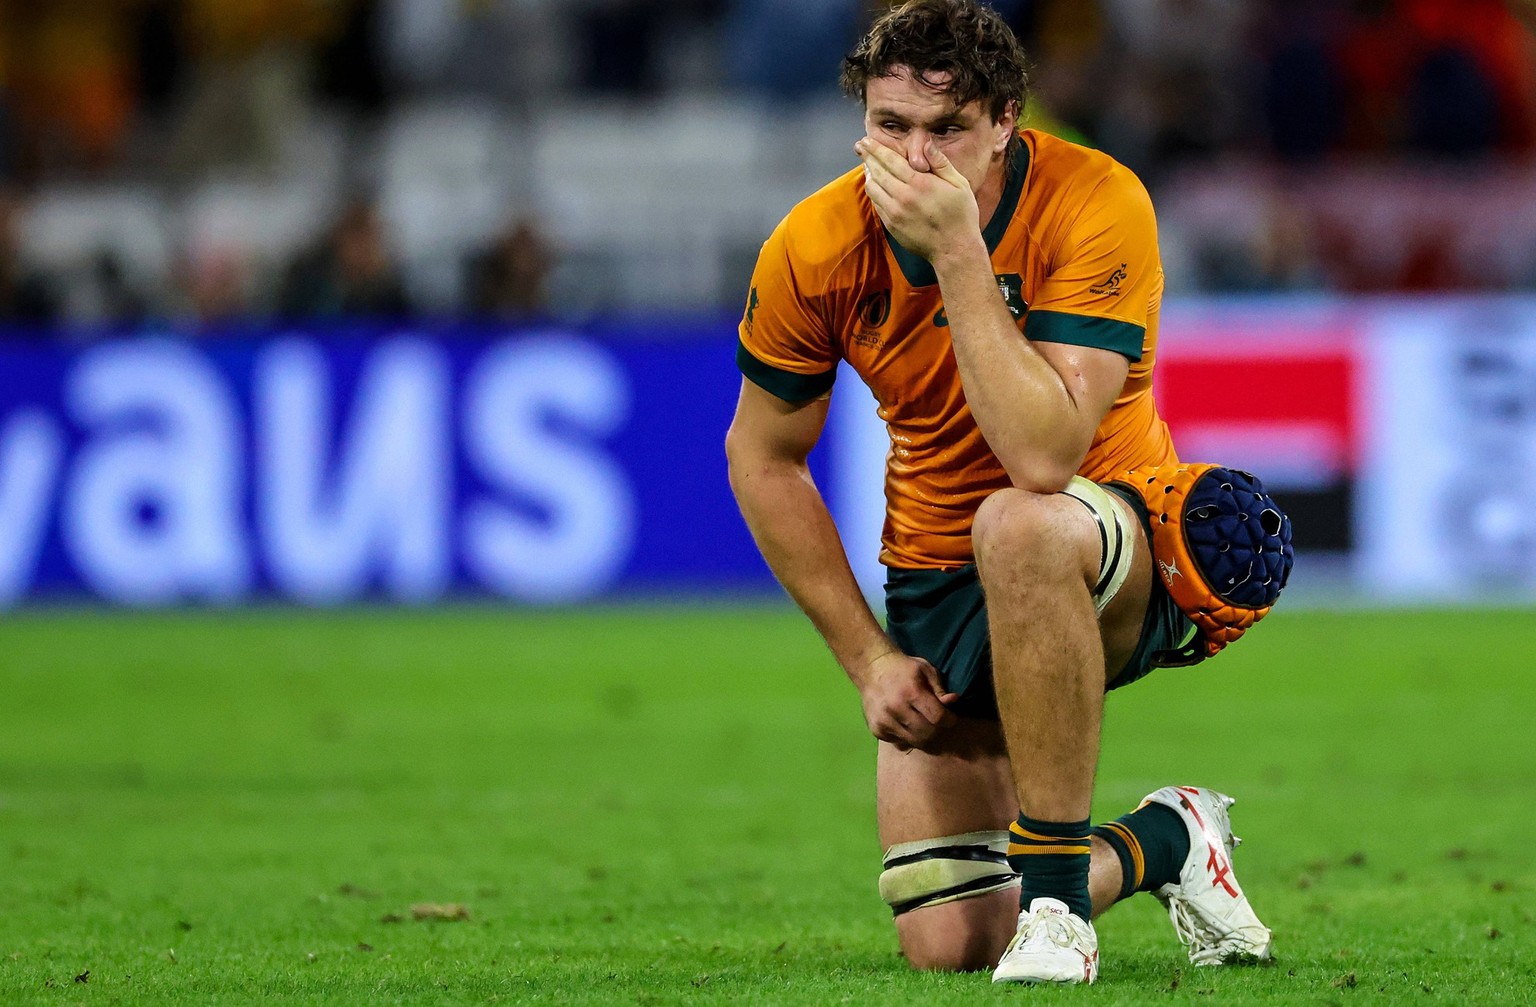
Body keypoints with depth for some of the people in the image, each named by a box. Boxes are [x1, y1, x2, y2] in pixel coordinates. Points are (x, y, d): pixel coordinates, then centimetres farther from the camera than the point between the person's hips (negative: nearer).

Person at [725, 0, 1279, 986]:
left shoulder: (1096, 205, -23)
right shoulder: (815, 250, -12)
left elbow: (1044, 459, -34)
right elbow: (763, 459, 4)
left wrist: (958, 254, -36)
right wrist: (868, 656, -2)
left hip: (1118, 548, -4)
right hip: (935, 575, 4)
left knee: (1019, 528, -42)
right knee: (948, 941, -7)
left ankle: (1056, 887, -27)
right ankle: (1158, 843, 25)